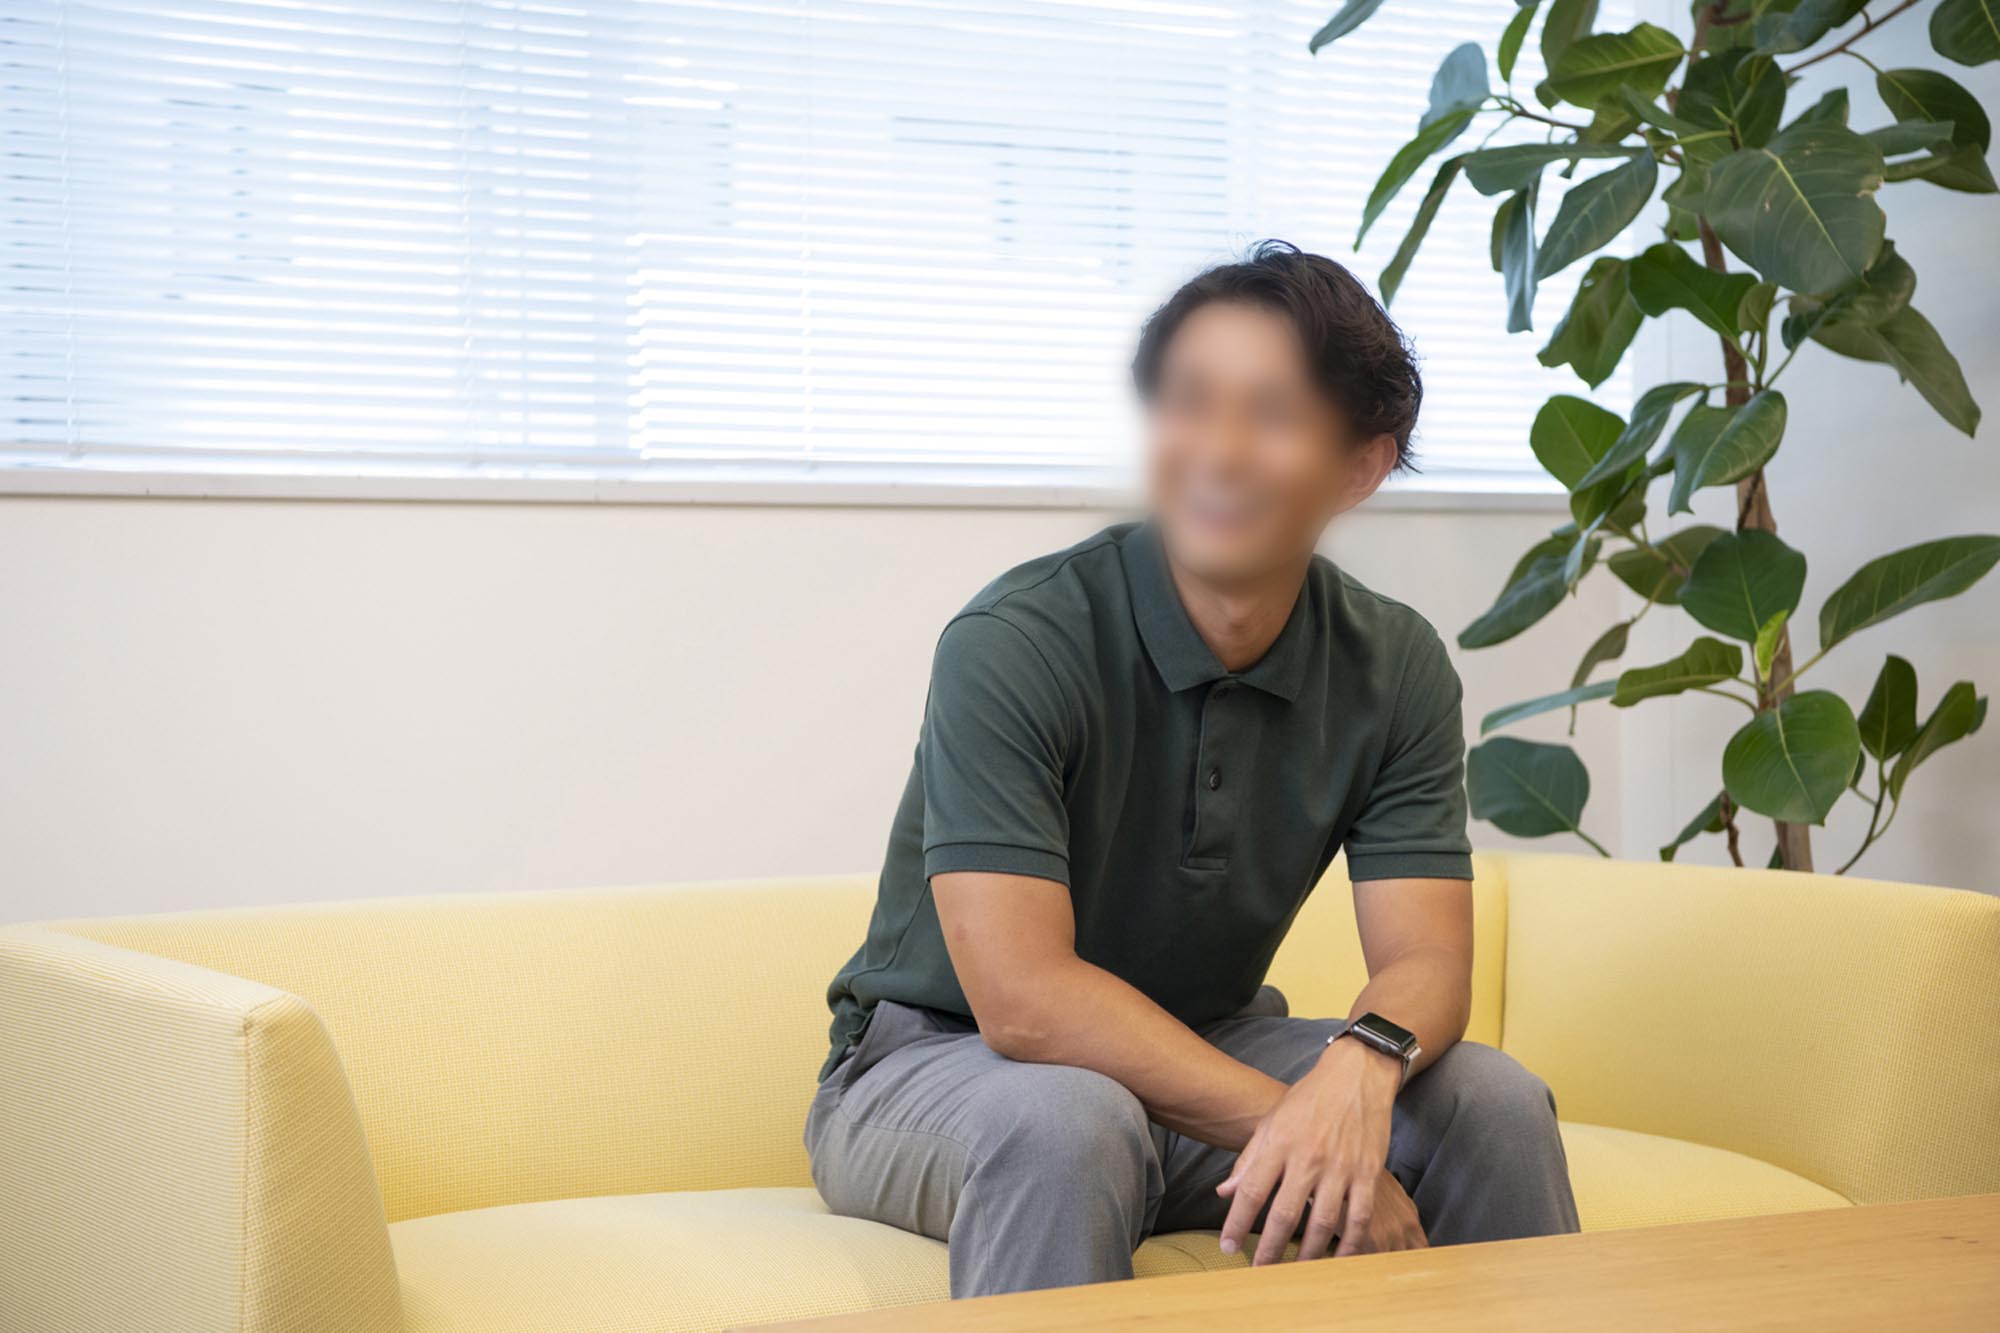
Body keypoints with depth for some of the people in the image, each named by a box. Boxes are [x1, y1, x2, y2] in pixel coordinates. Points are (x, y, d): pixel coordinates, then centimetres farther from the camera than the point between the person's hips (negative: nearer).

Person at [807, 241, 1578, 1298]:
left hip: (1200, 1053, 5)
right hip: (938, 1065, -4)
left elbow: (1426, 960, -13)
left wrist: (1359, 1066, -37)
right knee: (1069, 1124, -38)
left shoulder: (1396, 668, -6)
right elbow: (1025, 999, -29)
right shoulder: (1015, 643, -23)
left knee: (1494, 1103, -17)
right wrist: (1291, 1125, -34)